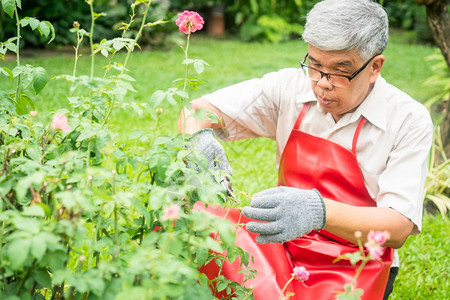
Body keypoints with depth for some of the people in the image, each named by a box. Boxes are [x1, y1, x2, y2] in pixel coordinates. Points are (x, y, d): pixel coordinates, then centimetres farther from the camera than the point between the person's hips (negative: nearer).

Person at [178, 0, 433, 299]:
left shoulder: (410, 121, -11)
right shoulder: (290, 86, -2)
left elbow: (399, 228, -18)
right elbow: (198, 110, 2)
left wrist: (319, 211, -36)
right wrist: (201, 139, -23)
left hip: (351, 271, -3)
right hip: (282, 242, 3)